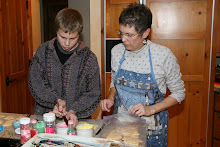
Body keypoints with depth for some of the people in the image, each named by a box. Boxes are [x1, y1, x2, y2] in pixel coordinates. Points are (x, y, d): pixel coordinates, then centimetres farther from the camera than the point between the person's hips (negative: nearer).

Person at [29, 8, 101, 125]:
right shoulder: (43, 51, 3)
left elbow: (94, 93, 0)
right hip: (44, 115, 2)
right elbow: (35, 83, 2)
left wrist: (75, 111, -14)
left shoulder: (89, 58, -2)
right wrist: (55, 100, -12)